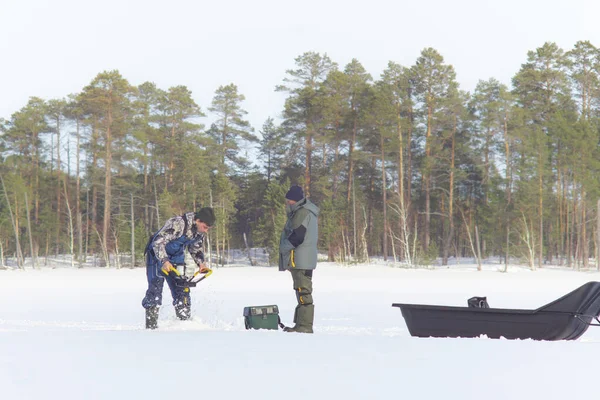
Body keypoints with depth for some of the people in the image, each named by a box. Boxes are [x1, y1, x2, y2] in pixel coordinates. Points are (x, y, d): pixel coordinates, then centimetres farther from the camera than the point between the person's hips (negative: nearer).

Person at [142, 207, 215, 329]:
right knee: (155, 289, -14)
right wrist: (164, 261, -44)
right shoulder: (177, 224, -32)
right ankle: (151, 326, -12)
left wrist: (200, 263, -7)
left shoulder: (201, 232, -8)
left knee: (182, 289, 3)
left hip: (176, 257, 7)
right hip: (158, 254, -7)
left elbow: (195, 249, 10)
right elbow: (158, 242, -32)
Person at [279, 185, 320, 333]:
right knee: (302, 291, 13)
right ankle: (301, 323, 18)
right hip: (305, 260, 11)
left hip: (300, 260, -11)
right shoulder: (308, 212, 21)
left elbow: (297, 236, -21)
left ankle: (305, 325, -13)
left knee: (303, 292, -11)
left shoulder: (302, 213, -13)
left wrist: (283, 248, -6)